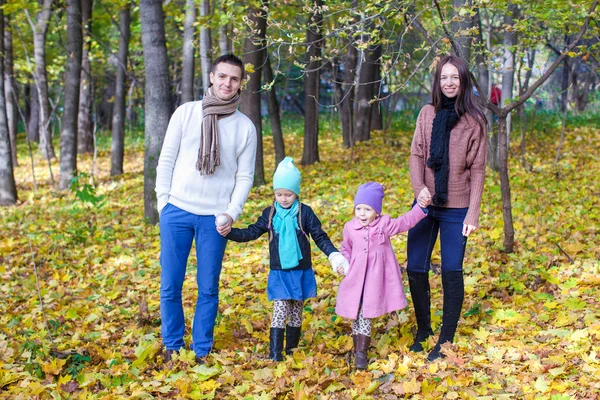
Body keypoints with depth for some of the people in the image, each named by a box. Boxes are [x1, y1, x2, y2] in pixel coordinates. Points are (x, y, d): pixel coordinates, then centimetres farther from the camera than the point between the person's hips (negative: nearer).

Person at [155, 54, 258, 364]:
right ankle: (172, 346, 21)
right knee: (170, 285, 5)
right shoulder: (186, 112, 2)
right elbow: (166, 159, 5)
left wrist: (232, 213, -5)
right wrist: (163, 201, 1)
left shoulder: (245, 127, 3)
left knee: (208, 288, 6)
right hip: (177, 211, 0)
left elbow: (245, 176, 5)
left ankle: (202, 350, 20)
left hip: (214, 218, 0)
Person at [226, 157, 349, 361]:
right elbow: (251, 233, 4)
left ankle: (291, 351, 24)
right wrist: (229, 232, -9)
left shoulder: (305, 212, -4)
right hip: (278, 274, 0)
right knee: (279, 313, -7)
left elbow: (320, 237, -1)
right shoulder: (269, 214, 2)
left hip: (301, 273, 0)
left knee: (296, 313, 11)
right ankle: (274, 354, -6)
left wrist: (334, 255, -13)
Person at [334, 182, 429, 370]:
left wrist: (420, 208, -17)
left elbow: (405, 221, -5)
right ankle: (359, 349, 16)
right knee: (357, 313, 3)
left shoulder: (384, 224, -1)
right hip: (356, 277, 2)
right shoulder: (350, 228, 4)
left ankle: (361, 352, 7)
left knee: (366, 313, -3)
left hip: (376, 278, -2)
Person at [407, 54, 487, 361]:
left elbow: (477, 170, -4)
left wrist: (473, 214, -9)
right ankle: (423, 330, 27)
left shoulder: (474, 120, -5)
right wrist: (419, 187, -18)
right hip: (425, 205, 3)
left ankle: (446, 340, 13)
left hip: (455, 209, -3)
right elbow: (416, 155, 1)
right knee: (415, 269, 6)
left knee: (451, 272, 0)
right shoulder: (428, 114, 3)